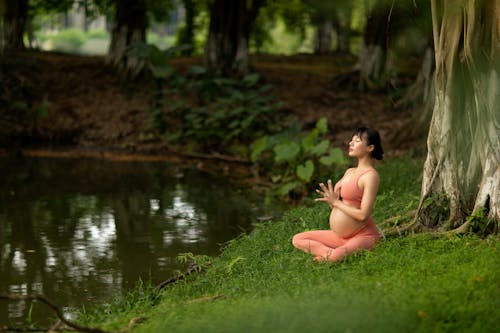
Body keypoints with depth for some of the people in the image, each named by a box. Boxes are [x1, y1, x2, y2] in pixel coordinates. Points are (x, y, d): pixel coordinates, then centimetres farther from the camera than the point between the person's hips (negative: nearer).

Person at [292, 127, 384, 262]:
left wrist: (336, 202, -12)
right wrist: (331, 200, -6)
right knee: (298, 240, 1)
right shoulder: (349, 172, 14)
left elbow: (363, 215, -21)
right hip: (340, 236, 9)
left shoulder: (370, 175, -13)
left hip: (363, 235, -9)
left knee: (334, 257, -38)